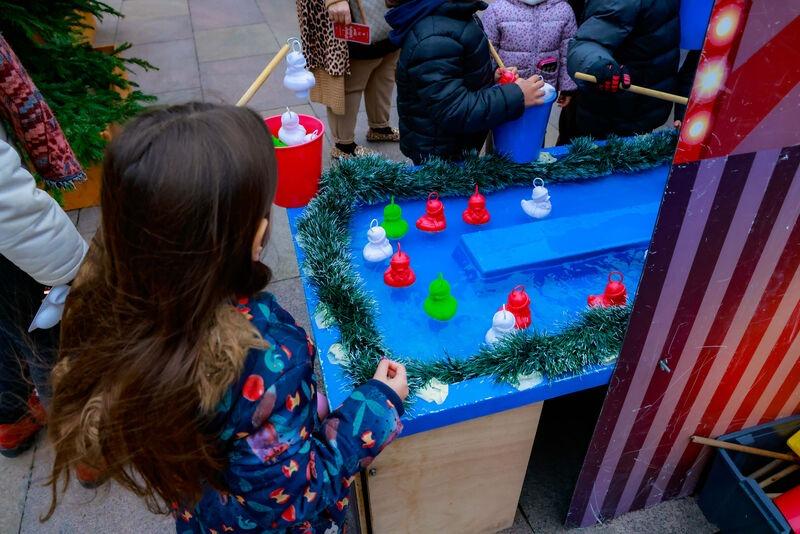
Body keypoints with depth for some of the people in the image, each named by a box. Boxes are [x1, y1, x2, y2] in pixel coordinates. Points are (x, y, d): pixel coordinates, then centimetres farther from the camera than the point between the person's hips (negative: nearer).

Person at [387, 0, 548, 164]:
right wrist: (517, 96, -27)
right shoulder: (435, 41, -30)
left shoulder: (452, 15, 3)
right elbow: (454, 113, -33)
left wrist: (491, 75, 1)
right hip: (438, 153, -10)